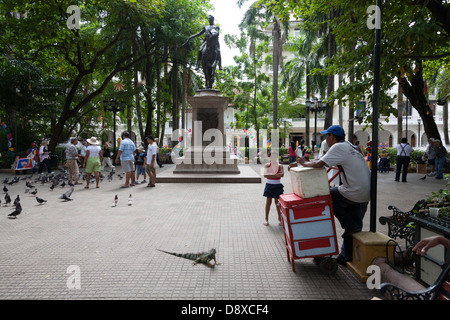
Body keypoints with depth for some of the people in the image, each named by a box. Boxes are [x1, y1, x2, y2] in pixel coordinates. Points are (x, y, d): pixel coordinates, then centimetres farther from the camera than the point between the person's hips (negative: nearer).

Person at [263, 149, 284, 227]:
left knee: (277, 202, 4)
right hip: (269, 185, 0)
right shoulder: (267, 165, -1)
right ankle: (266, 218, 17)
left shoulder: (280, 166, 0)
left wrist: (271, 175, -17)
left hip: (277, 185, 0)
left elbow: (282, 174, -17)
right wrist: (276, 174, -16)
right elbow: (265, 175, -14)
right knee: (268, 201, 5)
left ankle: (280, 219, 17)